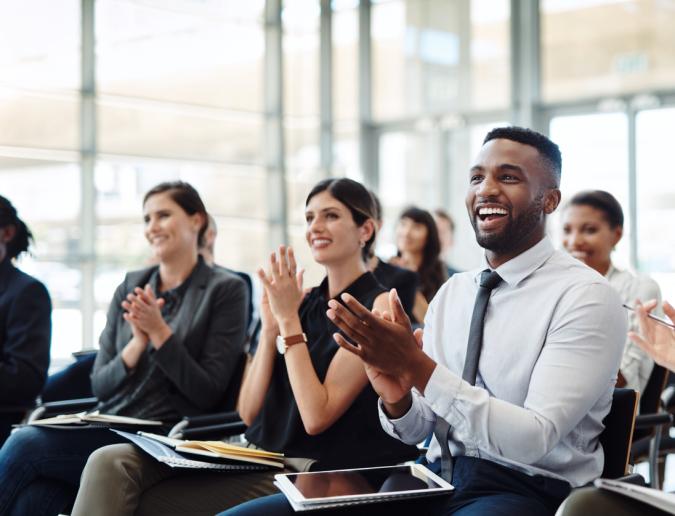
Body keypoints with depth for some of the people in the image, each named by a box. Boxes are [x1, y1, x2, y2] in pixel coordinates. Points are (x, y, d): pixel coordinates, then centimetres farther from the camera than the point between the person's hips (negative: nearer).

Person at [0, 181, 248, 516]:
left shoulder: (226, 290, 0)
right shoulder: (131, 285, 16)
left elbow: (208, 393, -5)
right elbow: (99, 385, 12)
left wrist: (158, 331, -13)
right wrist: (138, 342, -7)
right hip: (107, 430, 4)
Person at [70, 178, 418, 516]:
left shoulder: (376, 305, -6)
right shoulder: (307, 302, 14)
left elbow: (316, 416, -15)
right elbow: (249, 412, 8)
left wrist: (289, 319, -11)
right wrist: (270, 327, -3)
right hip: (259, 459, 7)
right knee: (112, 463, -14)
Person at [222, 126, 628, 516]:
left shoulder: (586, 296, -9)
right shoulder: (452, 292, 12)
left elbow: (534, 439, -19)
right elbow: (415, 430, 10)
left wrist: (419, 368, -25)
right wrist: (395, 395, -14)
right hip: (435, 479, 6)